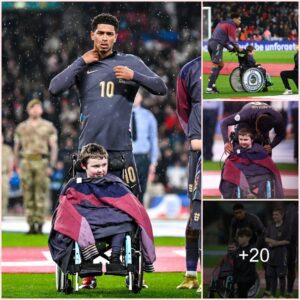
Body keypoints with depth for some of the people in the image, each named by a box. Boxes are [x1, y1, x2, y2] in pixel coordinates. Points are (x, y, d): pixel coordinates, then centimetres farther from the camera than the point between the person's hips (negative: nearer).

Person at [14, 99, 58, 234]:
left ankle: (40, 225, -2)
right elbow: (16, 148, 16)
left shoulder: (48, 127, 5)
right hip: (26, 163, 2)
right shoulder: (21, 127, 12)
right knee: (28, 196, 0)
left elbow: (54, 148, 2)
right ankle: (31, 226, 2)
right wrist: (16, 166, 10)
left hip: (42, 163, -2)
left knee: (41, 196, -4)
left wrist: (51, 166, -7)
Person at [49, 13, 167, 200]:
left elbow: (161, 88, 1)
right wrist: (82, 62, -5)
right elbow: (55, 89, -5)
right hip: (88, 147, 1)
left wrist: (134, 76, -14)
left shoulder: (130, 62, 5)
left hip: (120, 147, -1)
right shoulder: (83, 66, 8)